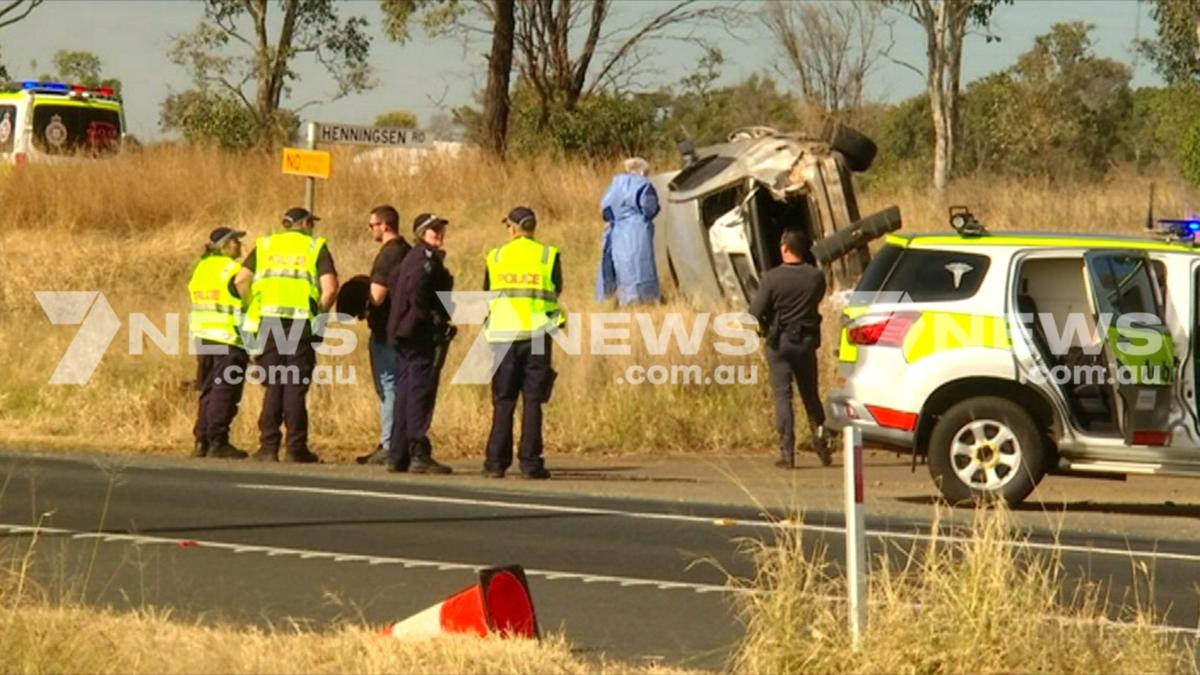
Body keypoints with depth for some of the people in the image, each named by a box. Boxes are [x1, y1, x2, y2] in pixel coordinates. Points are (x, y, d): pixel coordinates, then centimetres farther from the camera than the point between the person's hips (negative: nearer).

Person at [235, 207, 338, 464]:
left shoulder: (265, 245, 14)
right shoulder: (316, 248, 6)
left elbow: (241, 281, 3)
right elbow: (329, 288, -7)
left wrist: (252, 308, 13)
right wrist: (320, 314, 8)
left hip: (268, 322, 2)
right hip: (301, 324, -2)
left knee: (273, 386, 9)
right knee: (295, 388, 2)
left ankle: (269, 447, 6)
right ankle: (296, 448, 1)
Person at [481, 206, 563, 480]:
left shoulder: (495, 257, 4)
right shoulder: (549, 255, 0)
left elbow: (488, 294, 8)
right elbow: (556, 291, 6)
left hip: (504, 334, 1)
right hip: (537, 332, -1)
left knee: (503, 401, 6)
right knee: (533, 400, 2)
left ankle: (497, 462, 3)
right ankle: (530, 462, -3)